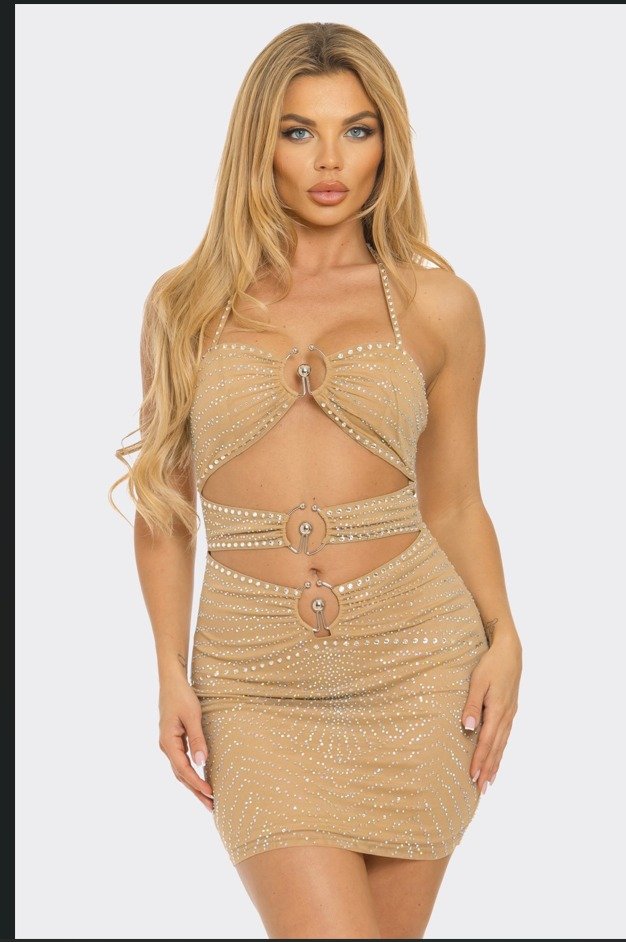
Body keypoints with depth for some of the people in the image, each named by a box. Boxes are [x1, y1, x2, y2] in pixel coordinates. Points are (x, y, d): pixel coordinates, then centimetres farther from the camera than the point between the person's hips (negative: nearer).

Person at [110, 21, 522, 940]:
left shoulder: (436, 303, 5)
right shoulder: (186, 304, 6)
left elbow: (455, 503, 9)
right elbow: (166, 506, 10)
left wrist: (502, 637, -5)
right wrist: (171, 671, 1)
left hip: (415, 663, 1)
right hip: (255, 682, 0)